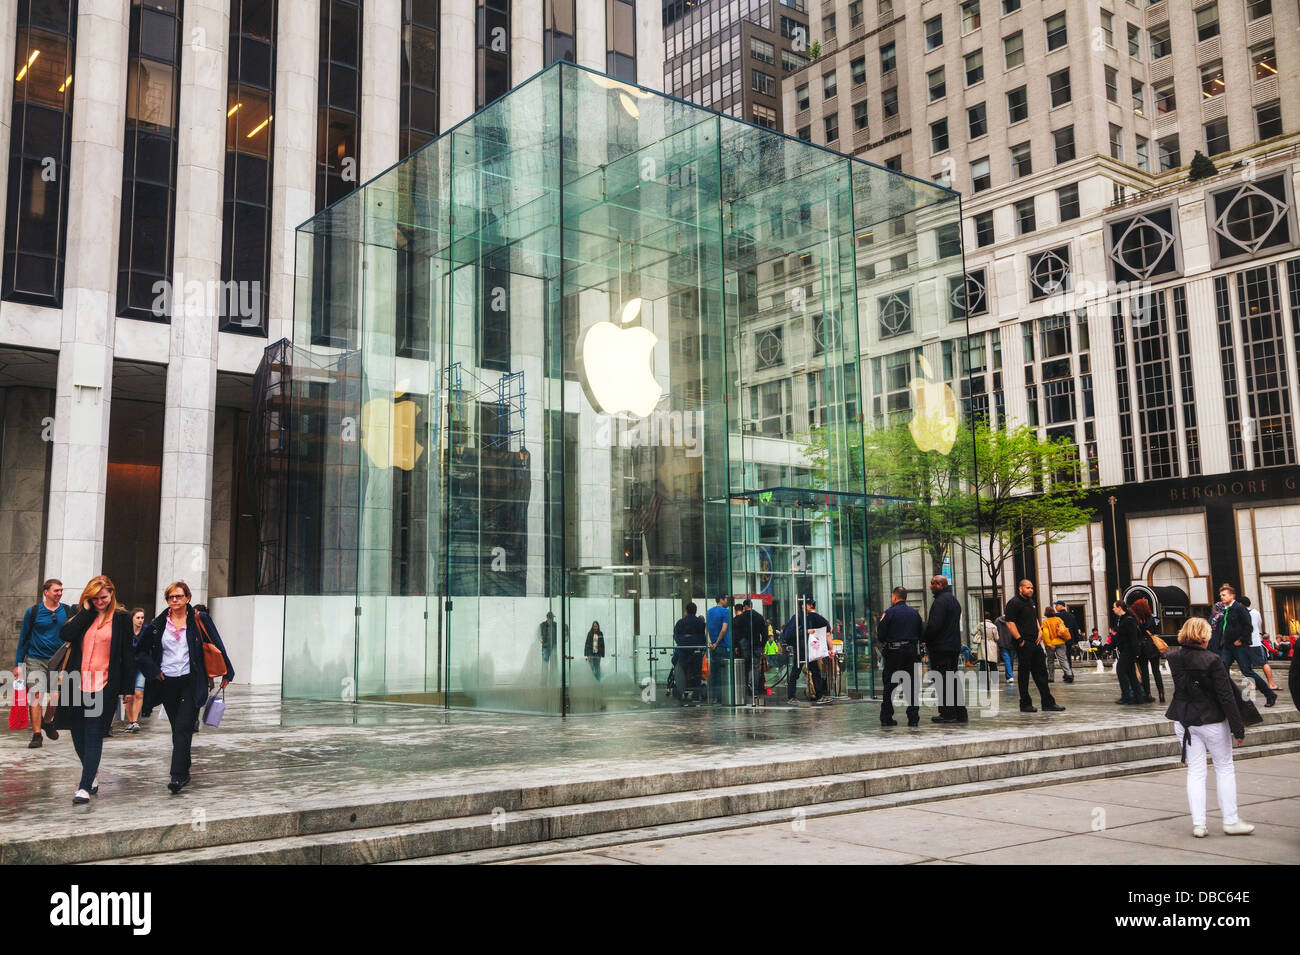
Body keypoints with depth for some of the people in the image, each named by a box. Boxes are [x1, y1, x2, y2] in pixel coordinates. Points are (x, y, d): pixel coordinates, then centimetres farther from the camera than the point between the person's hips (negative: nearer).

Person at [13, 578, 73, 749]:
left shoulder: (67, 611, 4)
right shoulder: (33, 611, 0)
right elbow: (23, 637, 5)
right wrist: (17, 664, 3)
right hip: (36, 660, -2)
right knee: (36, 696, -11)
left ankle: (48, 722, 37)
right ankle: (36, 735, -8)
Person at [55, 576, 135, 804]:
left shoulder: (121, 618, -1)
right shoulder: (82, 615, 10)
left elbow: (126, 654, -1)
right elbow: (65, 635, -9)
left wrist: (128, 688, -3)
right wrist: (86, 611, -7)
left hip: (104, 686, -4)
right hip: (77, 684, 4)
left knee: (93, 736, -6)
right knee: (78, 734, 12)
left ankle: (85, 787, -5)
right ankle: (92, 773, 33)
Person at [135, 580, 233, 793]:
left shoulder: (199, 620, -1)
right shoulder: (158, 624, 6)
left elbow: (217, 646, 3)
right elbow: (141, 650, 15)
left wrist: (226, 673, 4)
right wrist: (153, 670, 4)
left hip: (191, 682, -3)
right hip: (167, 683, 3)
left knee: (183, 728, -12)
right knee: (177, 728, 11)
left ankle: (179, 775, -15)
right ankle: (183, 772, 22)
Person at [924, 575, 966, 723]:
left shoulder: (940, 601, -15)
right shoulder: (954, 599, 18)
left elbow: (934, 625, -22)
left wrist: (924, 638, -8)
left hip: (941, 647, -10)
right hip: (954, 645, 10)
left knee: (942, 680, -6)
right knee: (953, 678, 13)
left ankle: (947, 714, -6)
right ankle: (960, 712, 15)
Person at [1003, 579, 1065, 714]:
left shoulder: (1031, 602, 18)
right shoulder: (1014, 602, -10)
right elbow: (1009, 622, -16)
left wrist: (1039, 632, 12)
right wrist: (1019, 640, -19)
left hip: (1035, 642, 9)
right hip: (1023, 644, -9)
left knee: (1041, 672, 9)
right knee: (1024, 674, -2)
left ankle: (1048, 703, 13)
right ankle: (1025, 704, 5)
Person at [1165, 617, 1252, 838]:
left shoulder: (1173, 657, -5)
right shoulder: (1212, 660, -18)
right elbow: (1226, 697, -16)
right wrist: (1238, 729, -11)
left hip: (1184, 721, 4)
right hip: (1212, 721, -4)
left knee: (1195, 771, 8)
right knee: (1225, 768, 11)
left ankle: (1198, 824, 7)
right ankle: (1230, 821, 16)